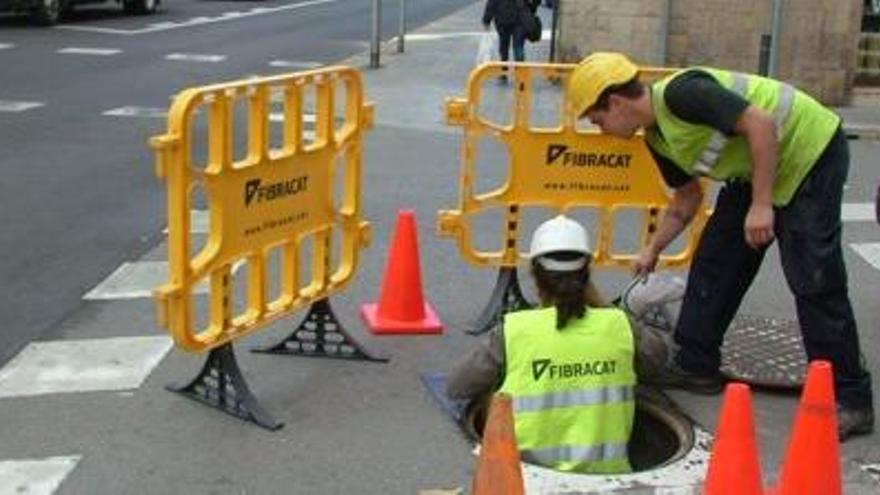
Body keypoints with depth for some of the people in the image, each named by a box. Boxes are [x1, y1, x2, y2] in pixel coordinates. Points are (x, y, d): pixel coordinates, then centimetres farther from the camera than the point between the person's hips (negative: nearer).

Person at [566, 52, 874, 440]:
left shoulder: (680, 93, -25)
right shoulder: (658, 139, 4)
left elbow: (761, 123, -29)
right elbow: (687, 199, 18)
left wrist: (761, 205, -28)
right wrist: (652, 250, 19)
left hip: (811, 153, -10)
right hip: (756, 170, 10)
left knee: (815, 282, -11)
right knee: (715, 260, 8)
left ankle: (850, 401, -4)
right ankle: (696, 366, 17)